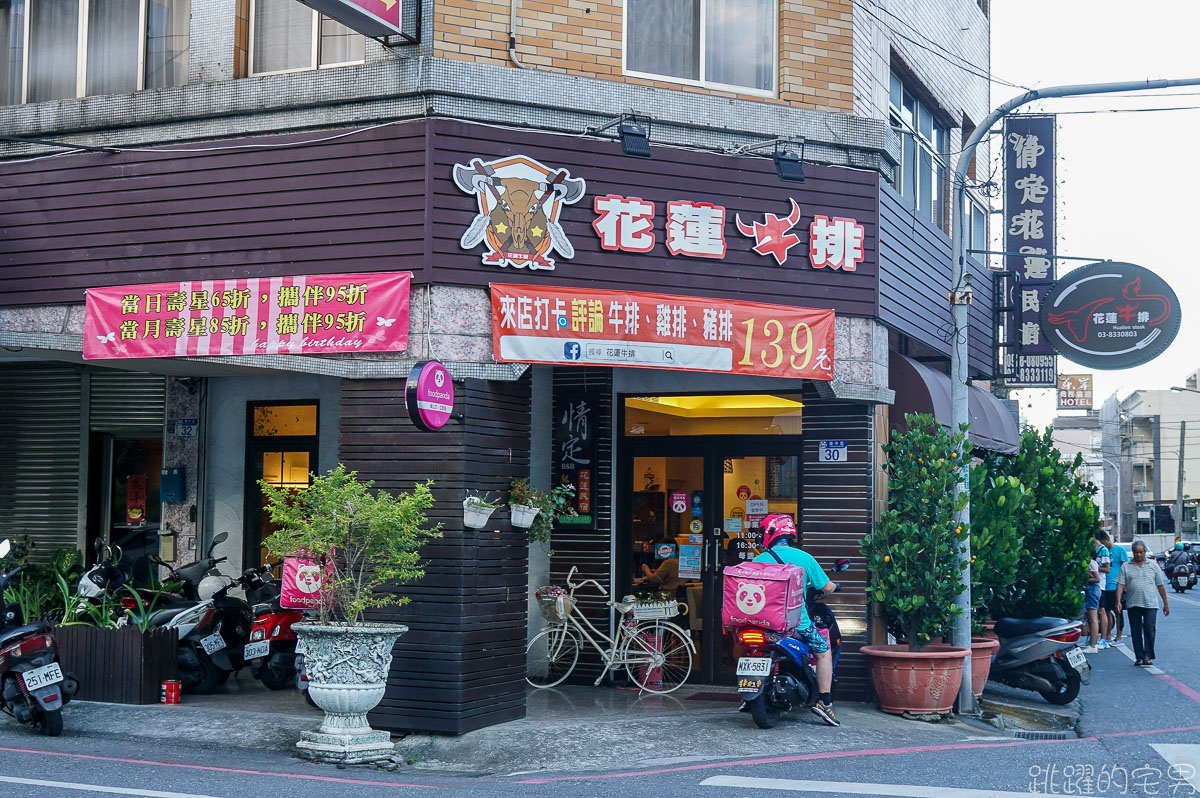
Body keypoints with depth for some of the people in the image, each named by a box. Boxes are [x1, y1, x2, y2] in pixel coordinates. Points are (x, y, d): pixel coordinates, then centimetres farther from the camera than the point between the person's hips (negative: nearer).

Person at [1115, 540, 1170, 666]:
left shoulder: (1153, 565, 8)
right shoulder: (1126, 567, 7)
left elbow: (1160, 585, 10)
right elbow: (1120, 585, 1)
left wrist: (1166, 604, 10)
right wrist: (1118, 602, -11)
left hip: (1150, 604, -1)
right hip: (1133, 604, 1)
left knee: (1150, 629, -8)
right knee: (1136, 632, 4)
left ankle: (1148, 656, -4)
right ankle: (1139, 657, 11)